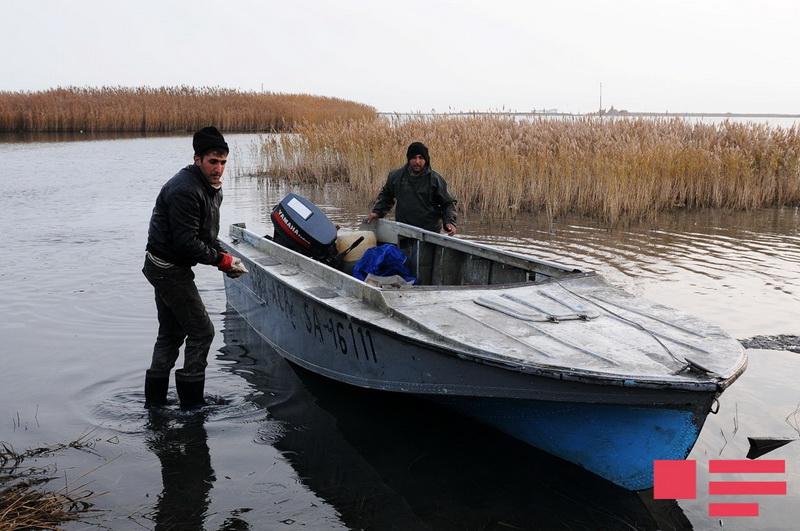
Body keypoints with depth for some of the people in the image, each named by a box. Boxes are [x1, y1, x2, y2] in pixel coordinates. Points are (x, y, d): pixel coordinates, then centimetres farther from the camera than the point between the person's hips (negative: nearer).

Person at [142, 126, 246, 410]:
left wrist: (222, 257, -3)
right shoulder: (185, 190, -25)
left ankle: (155, 400, 28)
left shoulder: (211, 187, 8)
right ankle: (192, 402, 7)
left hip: (164, 267, 11)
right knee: (202, 332, -4)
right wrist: (222, 260, -19)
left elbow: (206, 234, 14)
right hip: (169, 268, -11)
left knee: (171, 333, 18)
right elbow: (186, 242, -26)